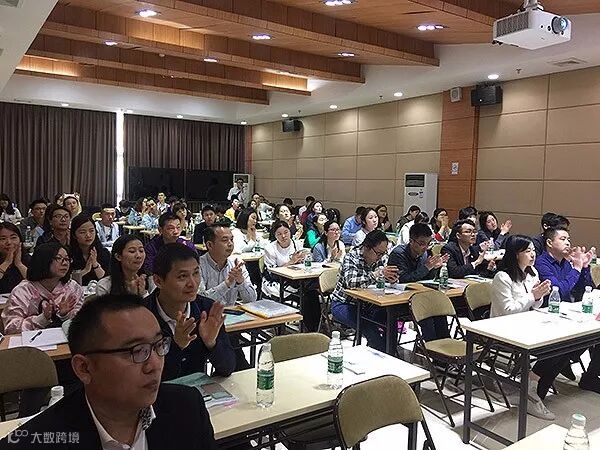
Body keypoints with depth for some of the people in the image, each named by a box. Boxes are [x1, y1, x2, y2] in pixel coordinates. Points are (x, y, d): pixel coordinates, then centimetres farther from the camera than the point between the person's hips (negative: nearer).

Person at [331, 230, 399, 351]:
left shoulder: (382, 257, -3)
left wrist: (392, 278, -23)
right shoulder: (351, 257, -21)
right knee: (369, 327, -29)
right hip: (344, 304, -5)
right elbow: (351, 283, -36)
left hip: (367, 303, 6)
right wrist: (377, 274, -44)